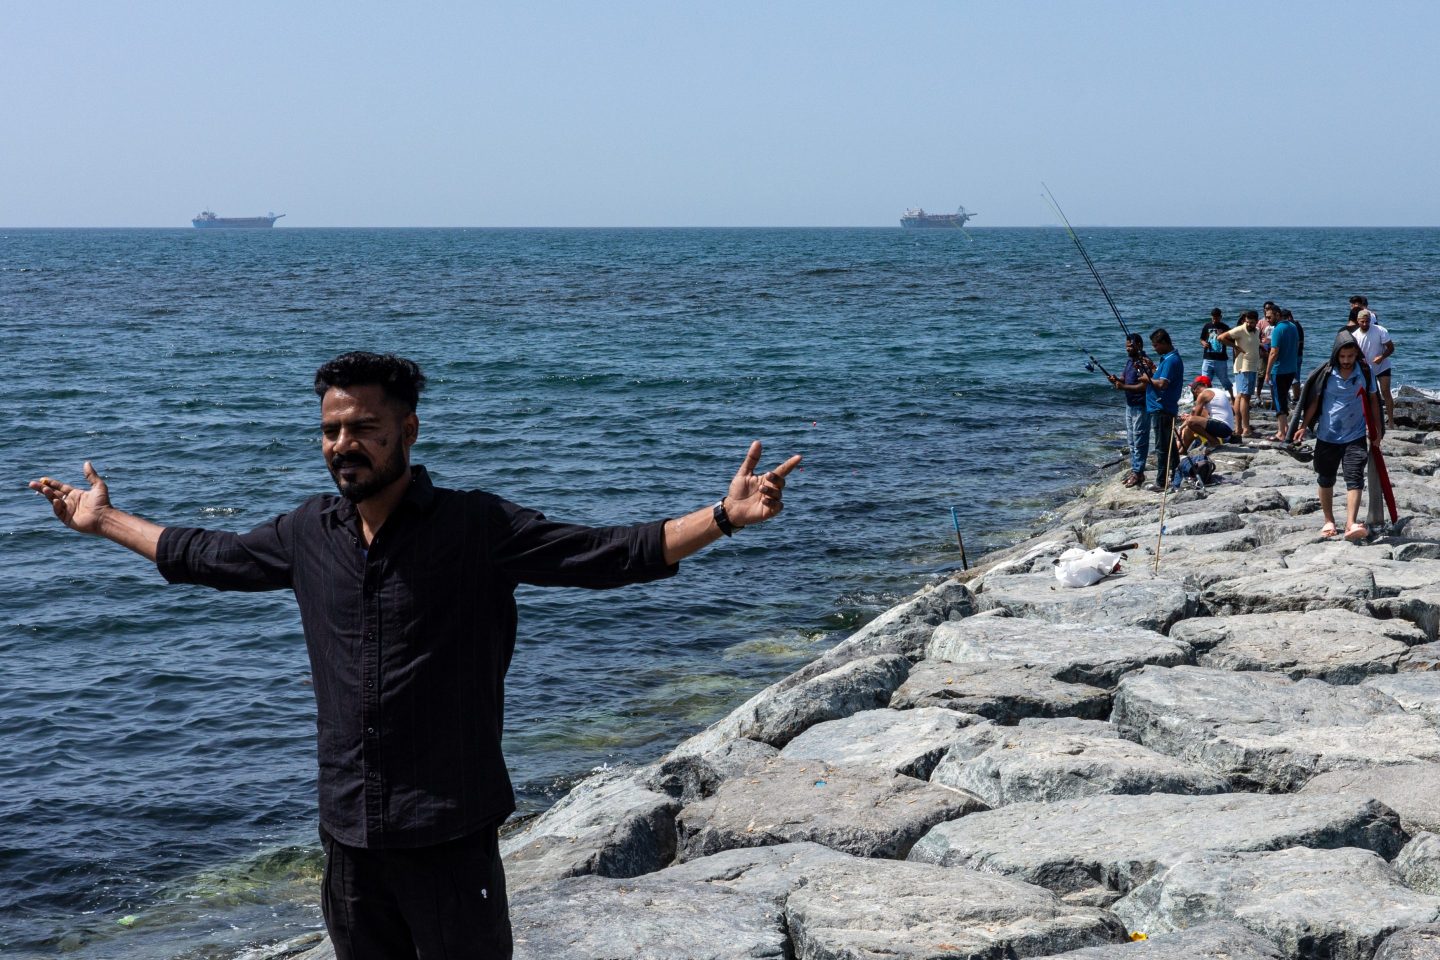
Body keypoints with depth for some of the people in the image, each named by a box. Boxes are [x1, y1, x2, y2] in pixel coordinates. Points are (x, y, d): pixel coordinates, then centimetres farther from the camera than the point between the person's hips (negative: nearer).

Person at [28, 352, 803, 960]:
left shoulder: (477, 528, -9)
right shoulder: (309, 532, 5)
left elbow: (614, 553, -13)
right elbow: (212, 556, 23)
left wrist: (723, 517, -24)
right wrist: (104, 520, 31)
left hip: (447, 834, -5)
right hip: (350, 834, 5)